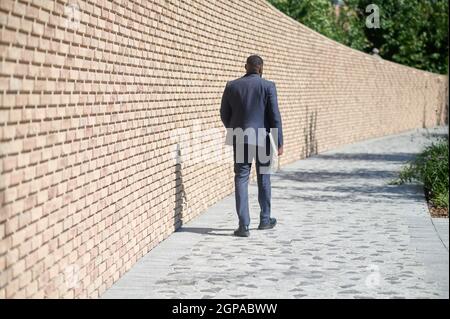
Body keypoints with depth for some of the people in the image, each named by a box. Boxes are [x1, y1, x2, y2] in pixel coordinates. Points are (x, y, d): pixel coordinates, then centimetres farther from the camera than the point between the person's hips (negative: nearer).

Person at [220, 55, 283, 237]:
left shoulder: (232, 86, 2)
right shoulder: (268, 86, -6)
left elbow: (224, 114, 8)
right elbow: (275, 116, -8)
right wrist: (279, 143, -3)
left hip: (240, 140, 1)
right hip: (263, 139, -1)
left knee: (241, 179, 0)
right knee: (263, 179, 15)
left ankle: (244, 225, -7)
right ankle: (264, 219, 27)